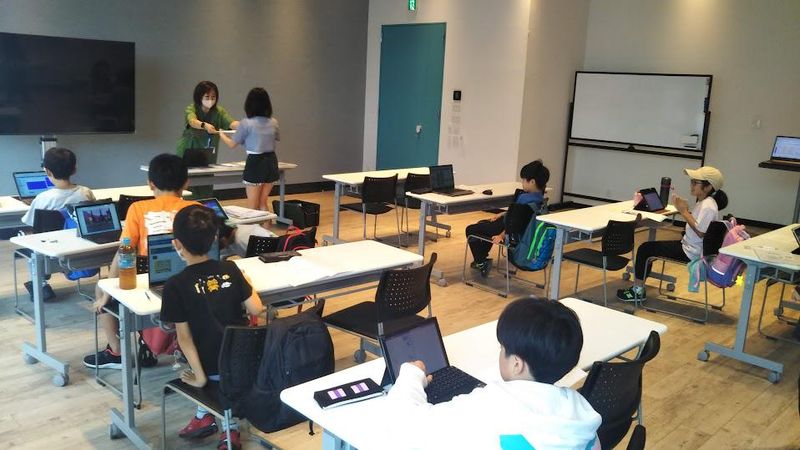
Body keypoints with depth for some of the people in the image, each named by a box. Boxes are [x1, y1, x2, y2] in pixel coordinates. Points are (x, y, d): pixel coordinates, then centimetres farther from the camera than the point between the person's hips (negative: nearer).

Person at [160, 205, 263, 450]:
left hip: (213, 368, -2)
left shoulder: (175, 286, -14)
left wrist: (199, 377, -7)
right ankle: (229, 426, 22)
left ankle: (205, 415, 24)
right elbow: (256, 309, -2)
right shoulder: (230, 269, -6)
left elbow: (184, 337, -13)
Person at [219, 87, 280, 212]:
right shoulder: (273, 122, 3)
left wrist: (221, 135, 19)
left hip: (255, 163, -5)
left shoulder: (246, 123, -11)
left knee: (253, 207, 5)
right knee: (263, 203, 16)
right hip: (271, 162, 5)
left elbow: (232, 144, 0)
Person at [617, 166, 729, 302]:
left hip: (691, 253, -10)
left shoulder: (708, 206, -20)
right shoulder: (703, 202, 9)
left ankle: (638, 291, 3)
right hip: (687, 245, 10)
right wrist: (683, 209, -2)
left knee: (644, 249, -7)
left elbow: (700, 232, -25)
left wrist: (685, 212, -19)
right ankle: (638, 287, 17)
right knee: (648, 247, 14)